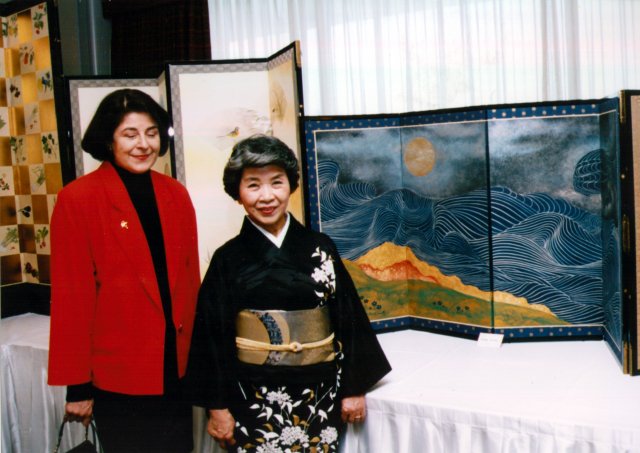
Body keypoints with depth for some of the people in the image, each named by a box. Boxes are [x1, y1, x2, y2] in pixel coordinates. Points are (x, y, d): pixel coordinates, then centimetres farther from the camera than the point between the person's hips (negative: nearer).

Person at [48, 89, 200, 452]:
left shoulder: (176, 195, 4)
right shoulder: (78, 199, -10)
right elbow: (70, 296, -9)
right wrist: (76, 385, -8)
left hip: (177, 370, 5)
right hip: (116, 376, -4)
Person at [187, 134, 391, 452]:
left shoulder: (320, 248, 0)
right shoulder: (228, 259, -3)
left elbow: (349, 318, 3)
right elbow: (213, 335, -1)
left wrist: (355, 388, 3)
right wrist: (218, 407, -1)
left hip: (321, 397, 1)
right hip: (255, 400, -1)